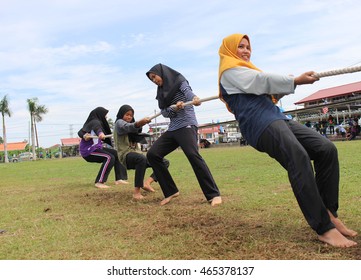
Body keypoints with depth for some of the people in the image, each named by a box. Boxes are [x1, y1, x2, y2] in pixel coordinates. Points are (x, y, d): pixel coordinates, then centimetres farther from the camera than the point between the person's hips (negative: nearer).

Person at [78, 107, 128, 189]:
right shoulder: (95, 121, -14)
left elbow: (80, 132, 5)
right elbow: (97, 127, -40)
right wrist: (100, 133, -63)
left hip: (95, 147, 10)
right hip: (89, 149, -10)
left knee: (116, 154, 8)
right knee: (109, 157, -28)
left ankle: (119, 179, 6)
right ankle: (99, 182, -26)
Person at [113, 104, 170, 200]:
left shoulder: (131, 123, 25)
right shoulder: (119, 123, 1)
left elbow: (139, 139, 9)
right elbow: (129, 127, -26)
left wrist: (141, 125, -9)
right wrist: (140, 122, -46)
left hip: (137, 153, 8)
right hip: (126, 155, -8)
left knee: (165, 162, -1)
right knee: (142, 158, -42)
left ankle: (147, 182, -15)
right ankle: (136, 192, -36)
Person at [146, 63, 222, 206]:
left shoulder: (180, 81, 1)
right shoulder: (161, 92, 19)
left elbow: (188, 91, -21)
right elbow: (164, 112, 6)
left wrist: (194, 98, -45)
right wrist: (174, 108, -16)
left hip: (186, 125, -7)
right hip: (172, 129, 8)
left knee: (193, 155, -28)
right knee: (152, 154, -3)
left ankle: (214, 194, -24)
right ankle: (171, 191, 2)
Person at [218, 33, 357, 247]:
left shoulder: (246, 70, 34)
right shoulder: (230, 70, 6)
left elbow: (267, 91, 26)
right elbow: (262, 80, -5)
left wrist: (289, 83, 9)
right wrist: (296, 81, -2)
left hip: (277, 118, 9)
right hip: (260, 124, -9)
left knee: (327, 149, -7)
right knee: (299, 157, -31)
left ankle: (328, 212, 0)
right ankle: (324, 228, -31)